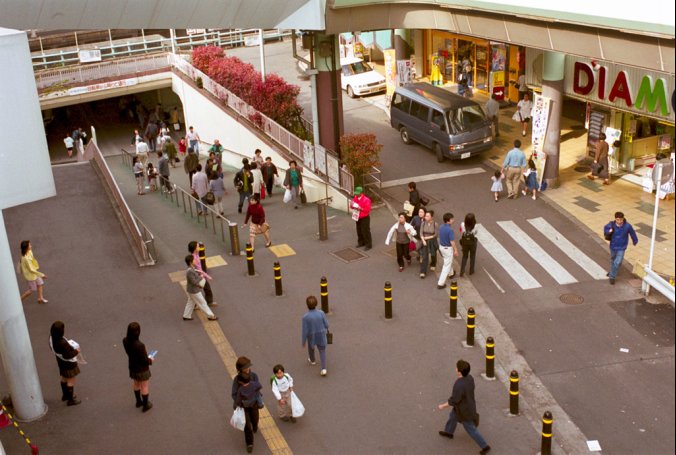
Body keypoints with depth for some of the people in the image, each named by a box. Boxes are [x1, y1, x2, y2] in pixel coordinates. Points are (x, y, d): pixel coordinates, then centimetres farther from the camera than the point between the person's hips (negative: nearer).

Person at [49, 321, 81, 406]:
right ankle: (71, 400, 28)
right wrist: (76, 352, -15)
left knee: (64, 378, 29)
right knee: (71, 381, 13)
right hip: (69, 363, -8)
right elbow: (67, 356, -32)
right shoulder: (62, 343, -40)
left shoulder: (52, 338, -16)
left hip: (61, 362, 8)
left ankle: (65, 395, 49)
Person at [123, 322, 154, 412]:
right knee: (144, 387, 19)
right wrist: (150, 360, -4)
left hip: (132, 368, 6)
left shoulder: (125, 341, -18)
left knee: (136, 384, 30)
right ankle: (145, 406, 39)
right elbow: (145, 360, -28)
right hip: (142, 370, -6)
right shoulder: (140, 345, -38)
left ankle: (138, 402, 52)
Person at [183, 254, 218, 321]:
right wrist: (201, 277, -16)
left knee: (190, 303, 22)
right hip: (194, 291, -10)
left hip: (191, 290, 10)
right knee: (202, 303, 2)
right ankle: (210, 316, 12)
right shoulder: (190, 271, -29)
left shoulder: (192, 269, 2)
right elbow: (194, 282, -27)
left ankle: (186, 316, 33)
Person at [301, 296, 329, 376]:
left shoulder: (306, 317, -28)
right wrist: (326, 329, 16)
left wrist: (303, 341, -6)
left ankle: (312, 360, 55)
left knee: (311, 347, 29)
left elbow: (305, 330, -20)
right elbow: (326, 324, -9)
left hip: (311, 336, -1)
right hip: (321, 335, 1)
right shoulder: (321, 313, -22)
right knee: (322, 350, 16)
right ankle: (324, 369, 5)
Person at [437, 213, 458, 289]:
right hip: (448, 248, -8)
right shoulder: (450, 230, -28)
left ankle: (451, 273, 56)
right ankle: (440, 283, 0)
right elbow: (452, 241, -23)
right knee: (447, 265, 0)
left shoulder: (441, 227, -5)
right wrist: (455, 250, -10)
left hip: (441, 246, 8)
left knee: (449, 261, 33)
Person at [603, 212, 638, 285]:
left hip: (621, 248, -3)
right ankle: (612, 272, 54)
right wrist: (608, 231, -20)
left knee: (617, 263, -9)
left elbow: (632, 233, -4)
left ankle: (612, 277, 9)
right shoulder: (612, 224, -19)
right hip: (613, 246, 3)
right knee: (613, 260, 26)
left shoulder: (627, 226, -23)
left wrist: (635, 241, 12)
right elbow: (605, 227, 4)